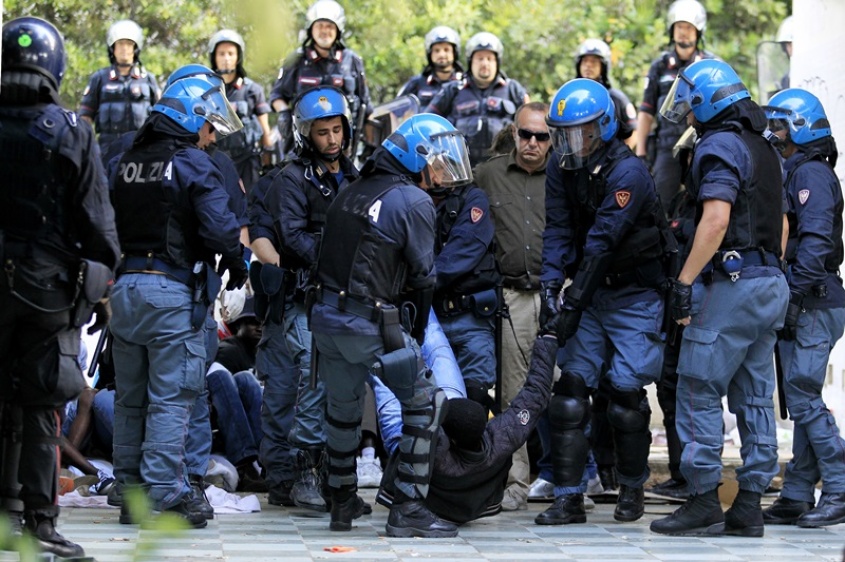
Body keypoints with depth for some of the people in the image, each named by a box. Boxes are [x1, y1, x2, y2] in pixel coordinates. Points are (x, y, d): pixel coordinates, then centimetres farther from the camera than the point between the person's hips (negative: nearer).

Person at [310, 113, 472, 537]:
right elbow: (422, 275, -5)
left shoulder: (351, 193, 15)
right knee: (424, 404, 5)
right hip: (372, 325, -7)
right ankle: (408, 510, 2)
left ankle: (342, 503, 36)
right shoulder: (413, 202, -7)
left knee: (341, 409, 23)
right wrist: (417, 330, 12)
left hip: (327, 315, 7)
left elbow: (334, 255, 15)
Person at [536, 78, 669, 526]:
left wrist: (573, 304, -27)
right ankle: (569, 498, -1)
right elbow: (559, 231, -4)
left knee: (625, 392, -6)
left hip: (634, 293, -6)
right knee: (571, 388, -3)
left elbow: (601, 243, -25)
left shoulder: (628, 173, -21)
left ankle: (631, 488, 15)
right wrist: (550, 287, -19)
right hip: (591, 290, 6)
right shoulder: (561, 169, 0)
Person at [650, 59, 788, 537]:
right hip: (771, 285, 9)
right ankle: (749, 506, 10)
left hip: (732, 284, -9)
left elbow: (716, 218, -22)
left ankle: (704, 503, -5)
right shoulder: (764, 148, 18)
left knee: (699, 392, -4)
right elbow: (782, 224, 21)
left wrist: (684, 282, -20)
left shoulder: (719, 146, -11)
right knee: (755, 396, 9)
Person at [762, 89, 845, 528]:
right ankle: (797, 497, 12)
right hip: (801, 308, 10)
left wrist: (794, 295, -23)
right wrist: (789, 300, 15)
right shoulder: (793, 173, 21)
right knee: (800, 399, 9)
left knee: (802, 397, -12)